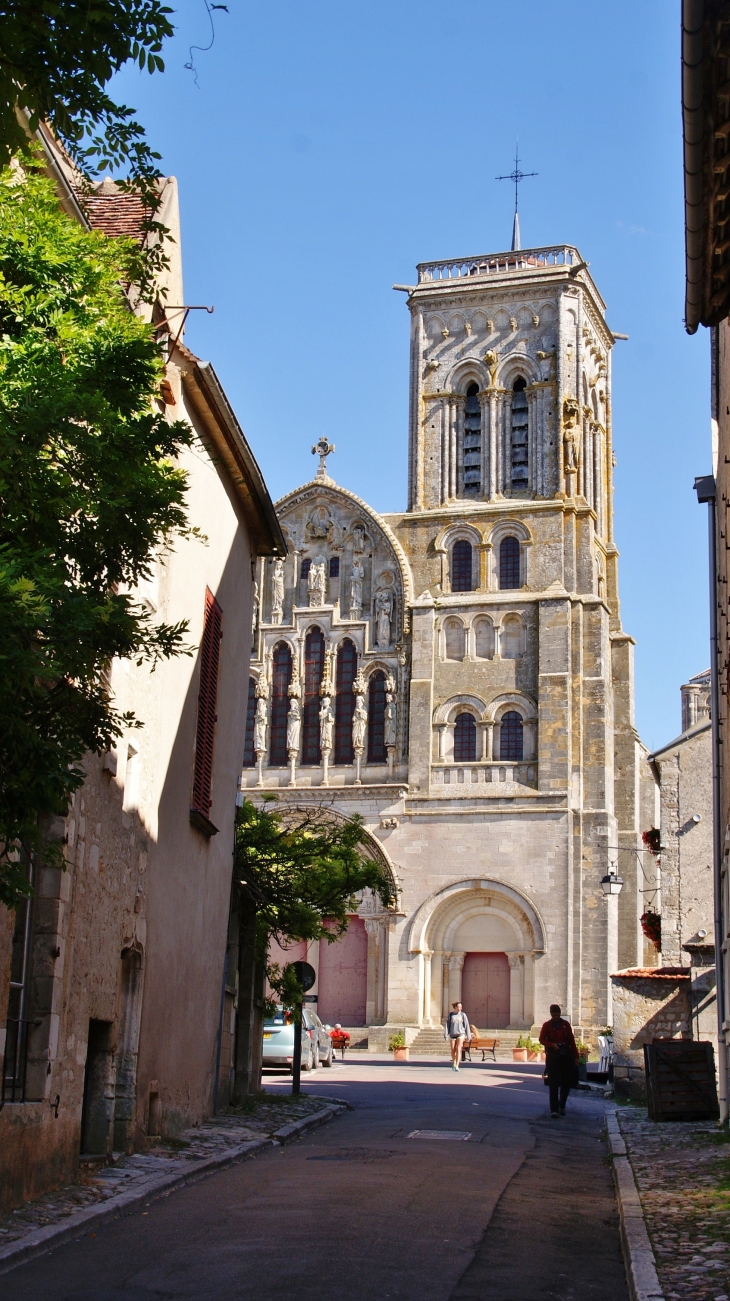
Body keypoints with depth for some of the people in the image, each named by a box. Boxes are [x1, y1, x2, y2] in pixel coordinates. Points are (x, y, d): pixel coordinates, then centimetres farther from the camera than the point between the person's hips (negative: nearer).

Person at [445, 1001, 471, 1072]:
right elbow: (447, 1025, 2)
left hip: (460, 1034, -1)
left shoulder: (463, 1014, 2)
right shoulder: (450, 1015, 3)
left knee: (458, 1050, -12)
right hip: (452, 1034, 1)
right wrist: (446, 1034, -6)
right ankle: (454, 1063, 32)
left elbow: (466, 1025, 4)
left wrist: (468, 1035, 3)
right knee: (453, 1050, 8)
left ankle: (457, 1066, -13)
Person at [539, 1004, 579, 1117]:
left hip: (566, 1056, 2)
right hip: (552, 1057, -2)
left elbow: (572, 1041, 8)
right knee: (553, 1084, -5)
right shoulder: (547, 1025, 2)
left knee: (567, 1082, 6)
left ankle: (562, 1105, 26)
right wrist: (552, 1044, -20)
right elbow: (542, 1039, -2)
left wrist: (575, 1056, 5)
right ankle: (554, 1109, -4)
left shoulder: (566, 1024, 6)